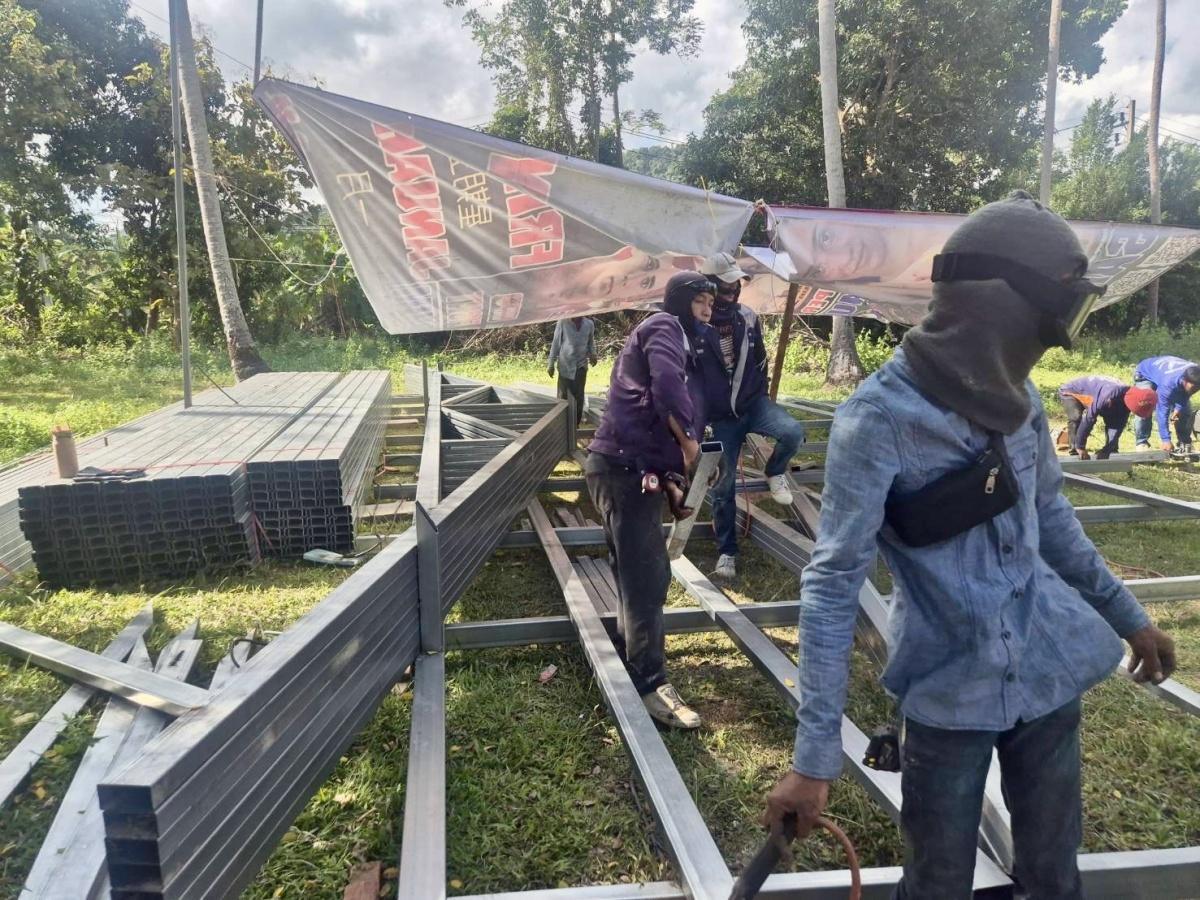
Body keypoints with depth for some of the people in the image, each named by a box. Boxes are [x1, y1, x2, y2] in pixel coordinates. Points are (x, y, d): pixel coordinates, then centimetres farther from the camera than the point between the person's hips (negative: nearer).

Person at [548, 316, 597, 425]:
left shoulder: (589, 324, 1)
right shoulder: (563, 322, -9)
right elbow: (556, 343, -2)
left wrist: (593, 354, -5)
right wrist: (551, 364, -1)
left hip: (581, 366, 3)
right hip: (565, 366, -3)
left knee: (579, 397, 7)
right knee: (563, 396, 2)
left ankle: (576, 424, 18)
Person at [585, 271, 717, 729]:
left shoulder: (683, 345, 27)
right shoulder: (665, 328, -2)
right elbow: (666, 385, -25)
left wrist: (672, 482, 10)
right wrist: (689, 439, -13)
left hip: (636, 470, 10)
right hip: (624, 466, -10)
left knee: (642, 574, 18)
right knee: (646, 576, -8)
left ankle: (633, 662, 33)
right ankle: (651, 685, -1)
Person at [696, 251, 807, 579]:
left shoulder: (747, 317, -1)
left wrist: (762, 397, 13)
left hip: (754, 403, 3)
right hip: (722, 416, -2)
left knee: (793, 432, -28)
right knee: (725, 484, 2)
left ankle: (774, 473, 6)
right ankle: (726, 552, 17)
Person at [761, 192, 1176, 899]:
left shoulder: (1017, 398, -1)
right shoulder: (879, 419, -21)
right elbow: (834, 583, -21)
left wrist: (1127, 616, 23)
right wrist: (817, 754, -23)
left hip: (1050, 675, 6)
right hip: (949, 695, -5)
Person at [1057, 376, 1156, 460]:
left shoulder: (1128, 397, -15)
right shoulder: (1110, 395, -42)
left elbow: (1119, 425, -12)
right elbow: (1089, 418, -40)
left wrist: (1107, 449, -20)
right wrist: (1080, 447, -35)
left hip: (1092, 395, 8)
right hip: (1071, 392, -8)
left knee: (1113, 421, 0)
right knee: (1076, 418, -32)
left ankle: (1111, 452, 10)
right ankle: (1076, 452, -27)